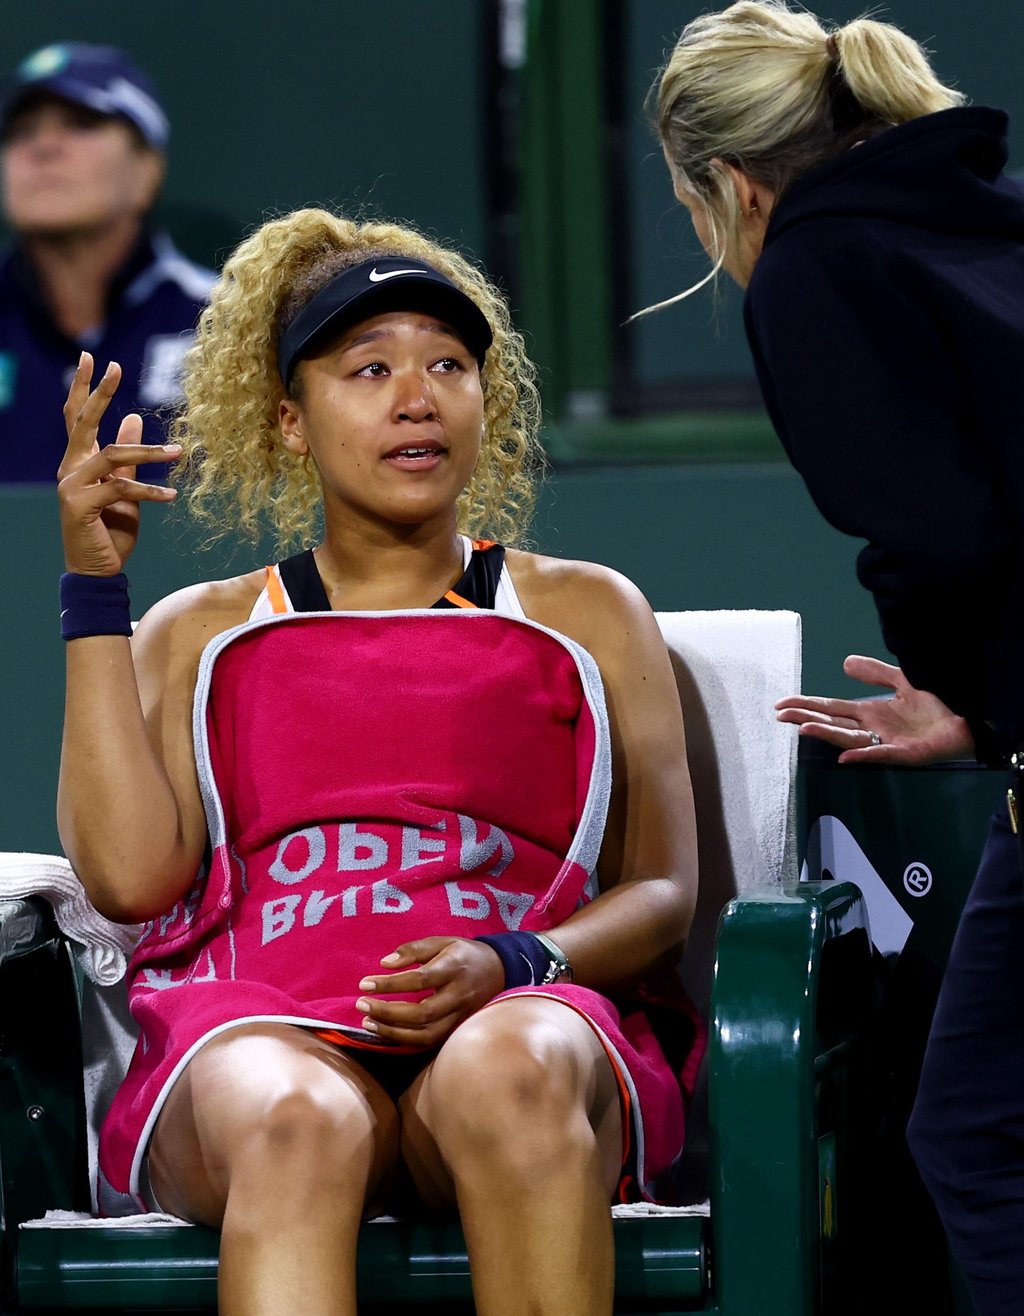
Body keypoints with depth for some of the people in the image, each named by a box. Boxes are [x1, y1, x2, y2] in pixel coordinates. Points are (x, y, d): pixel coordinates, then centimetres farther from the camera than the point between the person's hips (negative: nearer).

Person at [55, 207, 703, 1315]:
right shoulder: (199, 634, 25)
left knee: (510, 1072, -39)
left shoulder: (588, 615, 25)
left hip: (523, 1007, 0)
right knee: (299, 1123, -39)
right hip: (258, 1030, 0)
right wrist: (95, 589, 7)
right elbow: (130, 876, 8)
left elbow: (663, 891, 15)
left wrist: (513, 966, -7)